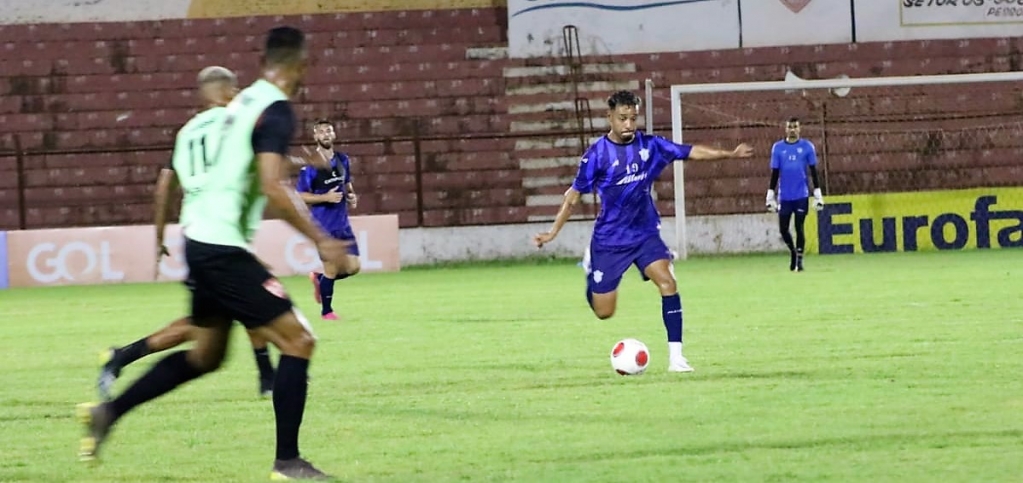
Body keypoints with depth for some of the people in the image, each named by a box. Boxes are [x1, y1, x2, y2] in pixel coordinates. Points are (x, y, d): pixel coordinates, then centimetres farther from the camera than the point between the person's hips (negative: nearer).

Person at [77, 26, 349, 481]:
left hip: (200, 239, 9)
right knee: (297, 341, -6)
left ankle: (107, 412, 23)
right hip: (223, 245, -9)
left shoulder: (243, 102, 13)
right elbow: (273, 188, -24)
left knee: (206, 354, 22)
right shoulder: (277, 111, -14)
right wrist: (320, 240, -20)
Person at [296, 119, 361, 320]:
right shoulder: (310, 166, -12)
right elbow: (300, 196, -10)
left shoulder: (343, 160, 6)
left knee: (353, 267, 2)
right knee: (332, 269, -3)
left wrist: (352, 196, 1)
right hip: (323, 226, -6)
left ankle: (319, 277, 29)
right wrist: (326, 197, -21)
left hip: (343, 224, 6)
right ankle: (326, 311, 17)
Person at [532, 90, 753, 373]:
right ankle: (590, 265, 39)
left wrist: (729, 154, -15)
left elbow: (691, 152, -4)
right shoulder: (597, 154, -12)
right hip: (609, 240, -2)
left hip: (645, 234, 2)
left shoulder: (649, 146, -4)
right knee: (603, 311, 4)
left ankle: (676, 356, -19)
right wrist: (553, 232, -6)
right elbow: (574, 195, -4)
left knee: (667, 281, -22)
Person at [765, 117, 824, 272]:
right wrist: (770, 196, 4)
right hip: (784, 196, 2)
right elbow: (774, 173, 6)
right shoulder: (778, 147, 4)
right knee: (783, 228, 1)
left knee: (799, 227, -2)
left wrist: (818, 195, 0)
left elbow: (813, 171, 3)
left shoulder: (807, 146, 1)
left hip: (801, 195, -2)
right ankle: (793, 251, 27)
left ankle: (799, 259, 8)